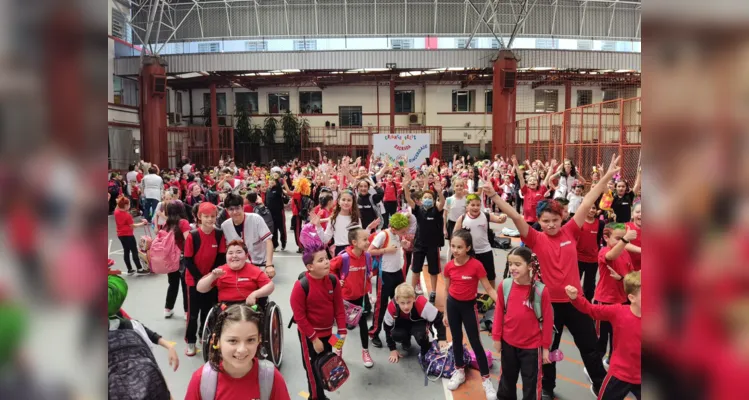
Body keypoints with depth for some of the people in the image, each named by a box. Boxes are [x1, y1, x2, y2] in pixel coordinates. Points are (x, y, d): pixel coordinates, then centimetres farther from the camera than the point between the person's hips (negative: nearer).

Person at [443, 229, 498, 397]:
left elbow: (489, 289, -15)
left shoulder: (476, 265, -21)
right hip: (452, 305, 4)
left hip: (469, 306, -4)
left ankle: (486, 379, 16)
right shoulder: (449, 266, -8)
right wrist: (445, 313, 10)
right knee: (457, 339, 17)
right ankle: (459, 371, 35)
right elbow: (447, 290, 4)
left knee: (475, 342, 3)